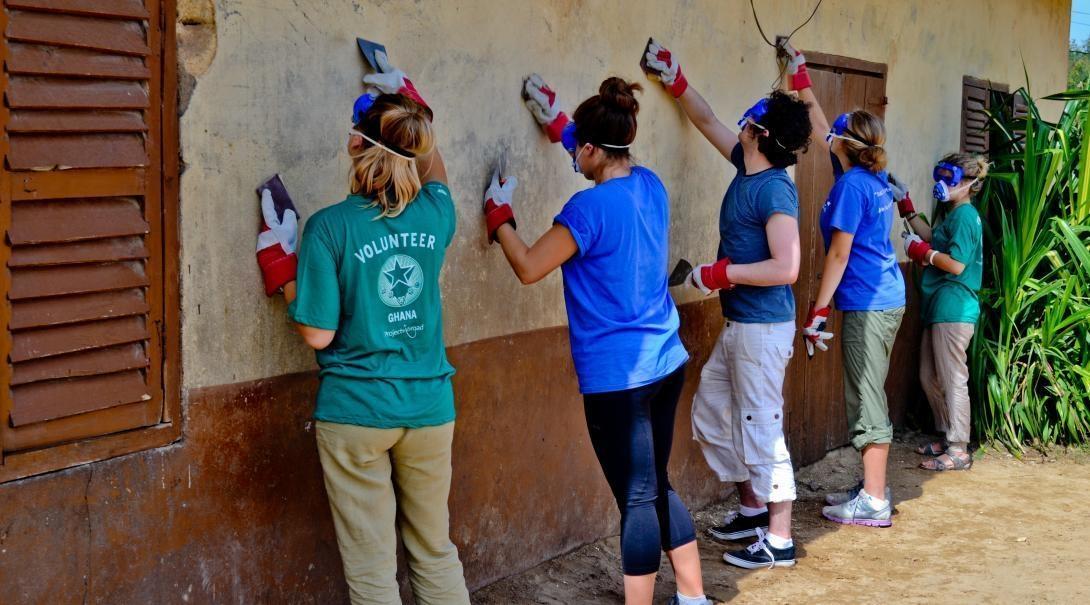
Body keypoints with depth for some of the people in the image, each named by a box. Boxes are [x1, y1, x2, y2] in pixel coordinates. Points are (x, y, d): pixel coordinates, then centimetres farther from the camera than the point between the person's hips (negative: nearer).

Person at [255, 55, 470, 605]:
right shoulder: (434, 214, -2)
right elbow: (434, 170, 24)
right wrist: (408, 97, 29)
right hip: (429, 407, 4)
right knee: (436, 553, 16)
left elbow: (318, 333, -11)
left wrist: (279, 260, -1)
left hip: (355, 410, -3)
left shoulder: (330, 227, -14)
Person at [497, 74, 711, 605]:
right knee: (658, 487, 19)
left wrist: (499, 216, 4)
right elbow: (605, 158, 27)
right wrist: (556, 122, 32)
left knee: (637, 500, -1)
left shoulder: (591, 208, -19)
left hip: (619, 376, -8)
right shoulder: (650, 186, 4)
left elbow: (528, 268, -10)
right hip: (666, 362, 8)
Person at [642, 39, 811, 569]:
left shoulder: (775, 190, -20)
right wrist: (675, 82, 21)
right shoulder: (745, 167, 6)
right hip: (738, 325, 10)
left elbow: (786, 269, -26)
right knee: (710, 415, 18)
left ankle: (778, 540, 6)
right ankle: (753, 508, 30)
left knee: (760, 430, -4)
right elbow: (708, 123, 23)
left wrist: (720, 274, -19)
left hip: (764, 328, -10)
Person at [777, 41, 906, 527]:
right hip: (887, 299, 9)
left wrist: (817, 312, -13)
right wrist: (799, 76, 31)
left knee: (866, 399, -5)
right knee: (868, 396, 15)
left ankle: (873, 503, 0)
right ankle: (872, 489, 22)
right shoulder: (870, 177, 10)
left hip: (868, 305, -9)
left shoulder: (852, 185, -15)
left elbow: (839, 254, -16)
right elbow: (820, 127, 24)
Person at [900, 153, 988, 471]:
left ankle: (958, 451, -2)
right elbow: (933, 239, 26)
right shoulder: (955, 215, 18)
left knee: (952, 379, -6)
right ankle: (947, 438, 26)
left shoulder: (964, 215, -13)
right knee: (930, 377, 16)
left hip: (953, 310, -11)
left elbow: (957, 264, -20)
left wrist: (921, 251, -9)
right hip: (939, 309, 11)